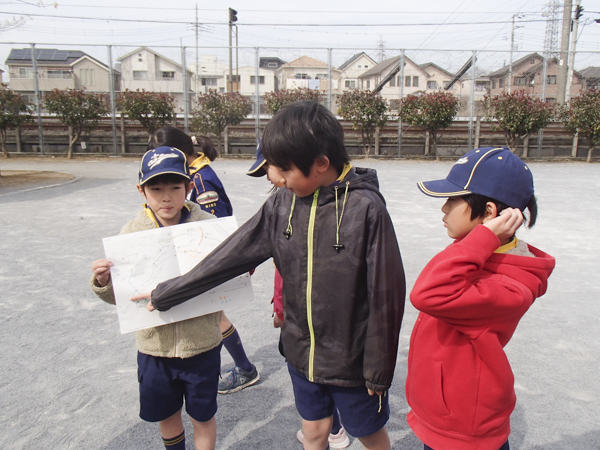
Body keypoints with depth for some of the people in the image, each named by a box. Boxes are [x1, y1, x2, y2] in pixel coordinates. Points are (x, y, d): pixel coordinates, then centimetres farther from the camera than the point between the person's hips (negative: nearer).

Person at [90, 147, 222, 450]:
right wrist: (102, 282, -20)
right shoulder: (131, 232, -7)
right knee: (166, 415, 24)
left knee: (202, 417, 16)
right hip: (154, 346, 2)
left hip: (201, 344, -2)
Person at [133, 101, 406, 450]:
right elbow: (233, 254, -1)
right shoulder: (282, 203, -7)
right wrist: (166, 293, 4)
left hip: (351, 359, -4)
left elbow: (386, 293, -17)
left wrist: (379, 370, -10)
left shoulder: (365, 207, -22)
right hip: (302, 353, 4)